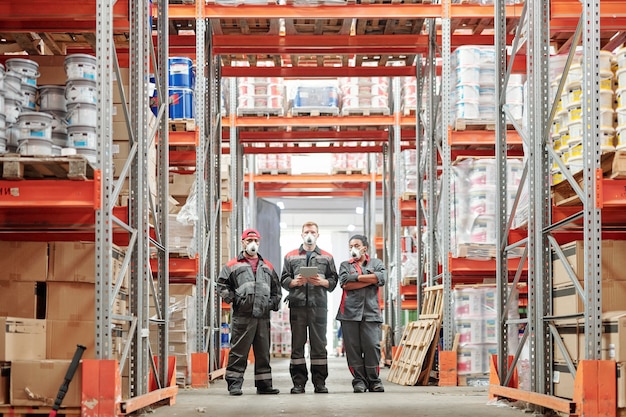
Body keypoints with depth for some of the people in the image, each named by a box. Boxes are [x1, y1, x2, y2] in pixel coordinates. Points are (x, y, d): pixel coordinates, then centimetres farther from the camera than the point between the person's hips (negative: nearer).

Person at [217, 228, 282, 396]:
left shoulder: (267, 267, 21)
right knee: (239, 351, -4)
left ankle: (264, 384, 13)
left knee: (263, 352, 8)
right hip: (242, 315, -4)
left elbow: (277, 288, 26)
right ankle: (234, 383, 0)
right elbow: (222, 285, 3)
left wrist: (273, 303, 12)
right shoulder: (233, 265, 8)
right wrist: (233, 299, -5)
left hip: (263, 316, 4)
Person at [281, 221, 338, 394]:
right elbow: (283, 280, 10)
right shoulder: (291, 256, 15)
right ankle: (298, 382, 3)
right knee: (297, 344, 0)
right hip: (297, 304, 0)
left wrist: (322, 282, -9)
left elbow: (333, 281, 10)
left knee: (319, 344, 0)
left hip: (319, 304, 0)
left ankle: (319, 382, 5)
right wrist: (295, 282, -9)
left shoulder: (327, 257, 15)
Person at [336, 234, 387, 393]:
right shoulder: (345, 265, 17)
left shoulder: (376, 263, 16)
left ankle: (374, 380, 2)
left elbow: (381, 278, -5)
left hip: (371, 311, -1)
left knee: (372, 346, -6)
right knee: (353, 347, -3)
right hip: (350, 312, 1)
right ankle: (359, 380, 2)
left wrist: (357, 277, -3)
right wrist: (370, 280, -3)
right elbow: (345, 283, -2)